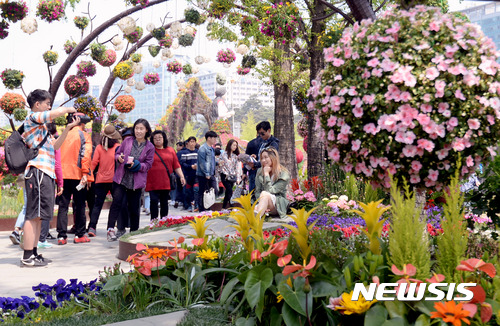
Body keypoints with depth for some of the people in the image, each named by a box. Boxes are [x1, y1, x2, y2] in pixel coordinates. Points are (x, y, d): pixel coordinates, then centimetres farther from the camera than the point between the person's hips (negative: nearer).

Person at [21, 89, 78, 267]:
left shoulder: (41, 125, 25)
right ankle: (27, 257, -11)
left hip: (45, 174, 10)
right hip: (38, 172, -10)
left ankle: (34, 254, 14)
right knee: (34, 215, -11)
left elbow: (55, 145, 26)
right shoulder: (32, 117, -4)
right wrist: (69, 109, 1)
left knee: (38, 216, 10)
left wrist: (68, 128, 19)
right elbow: (58, 112, -20)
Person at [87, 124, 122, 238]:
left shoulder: (99, 147, 1)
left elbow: (94, 162, -2)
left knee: (98, 204, 5)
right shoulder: (118, 147, -3)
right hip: (114, 179, -1)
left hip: (101, 180, 2)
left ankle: (92, 227, -7)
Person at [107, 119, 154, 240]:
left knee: (134, 207, 7)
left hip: (136, 181, 0)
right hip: (121, 178, 0)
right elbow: (117, 153, 13)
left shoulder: (150, 147, 2)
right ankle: (111, 229, -14)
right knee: (117, 202, -15)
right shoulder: (127, 141, 6)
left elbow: (148, 165, 0)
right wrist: (119, 158, -10)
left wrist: (136, 164, -17)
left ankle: (134, 232, 21)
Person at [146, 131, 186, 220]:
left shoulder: (170, 151, 9)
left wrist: (181, 176, 2)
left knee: (164, 202, 9)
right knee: (154, 201, -6)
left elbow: (176, 166, 10)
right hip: (153, 183, -2)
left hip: (166, 182, 3)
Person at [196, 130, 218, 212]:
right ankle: (202, 210, 7)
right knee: (202, 193, 1)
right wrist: (206, 174, -18)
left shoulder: (212, 149, 15)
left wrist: (214, 173, 16)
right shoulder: (203, 148, -12)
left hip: (211, 175, 8)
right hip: (203, 175, -8)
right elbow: (202, 162, -16)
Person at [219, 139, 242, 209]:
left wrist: (238, 178, -1)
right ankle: (231, 207, -18)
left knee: (228, 192, 6)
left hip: (232, 176, 4)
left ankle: (224, 207, 14)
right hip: (225, 176, -4)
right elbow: (222, 165, -1)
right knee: (230, 191, -17)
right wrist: (226, 175, -9)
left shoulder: (235, 156, 13)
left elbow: (237, 167, 8)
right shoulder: (224, 154, 1)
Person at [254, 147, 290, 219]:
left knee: (264, 194, -37)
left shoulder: (283, 174, -7)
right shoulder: (259, 172, 9)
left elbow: (270, 191, -14)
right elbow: (257, 192, 8)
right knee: (255, 209, -33)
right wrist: (263, 205, -12)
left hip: (278, 204, -4)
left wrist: (266, 173, -12)